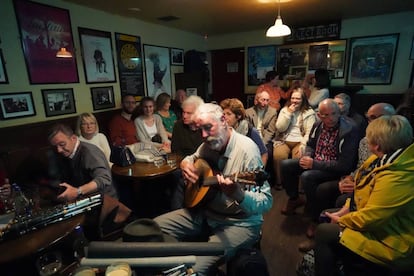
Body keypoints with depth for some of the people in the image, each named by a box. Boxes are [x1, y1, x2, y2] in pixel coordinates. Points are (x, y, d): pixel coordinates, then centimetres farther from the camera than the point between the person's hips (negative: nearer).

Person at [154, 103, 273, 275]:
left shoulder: (246, 149, -22)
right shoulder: (208, 145, -1)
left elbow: (266, 202, -23)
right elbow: (190, 158, 21)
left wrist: (238, 194, -43)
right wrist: (186, 165, -3)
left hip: (240, 222, -7)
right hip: (206, 212, 7)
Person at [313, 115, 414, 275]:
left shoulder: (395, 178, -35)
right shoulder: (386, 157, -6)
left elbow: (367, 220, -27)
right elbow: (365, 188, 7)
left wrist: (341, 220, -9)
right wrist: (346, 209, 0)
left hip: (391, 245, -9)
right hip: (380, 221, 9)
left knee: (324, 232, -8)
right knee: (326, 218, 16)